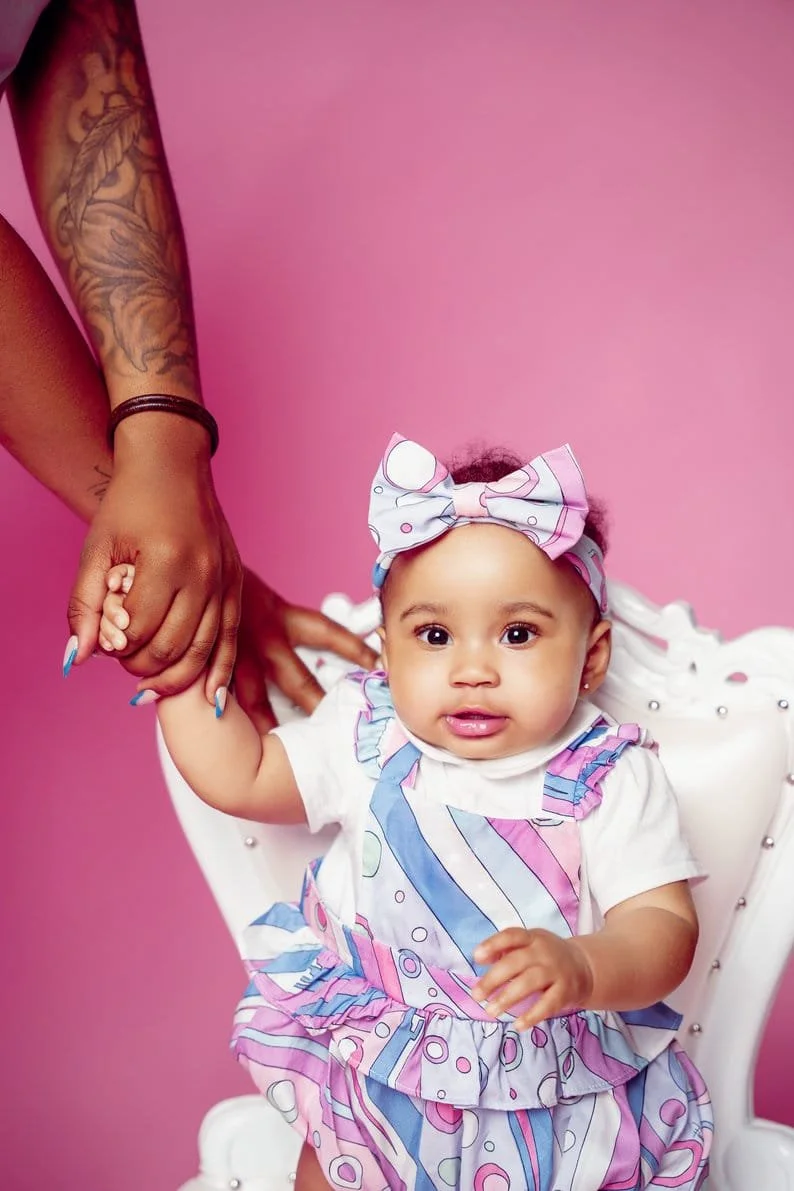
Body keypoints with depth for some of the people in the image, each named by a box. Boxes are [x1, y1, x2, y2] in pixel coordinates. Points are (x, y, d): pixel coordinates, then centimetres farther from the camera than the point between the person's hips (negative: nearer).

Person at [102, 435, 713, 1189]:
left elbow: (664, 926, -20)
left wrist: (580, 969, -41)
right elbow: (237, 775, 4)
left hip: (560, 1083, -1)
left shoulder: (612, 778, -15)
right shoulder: (364, 739, -6)